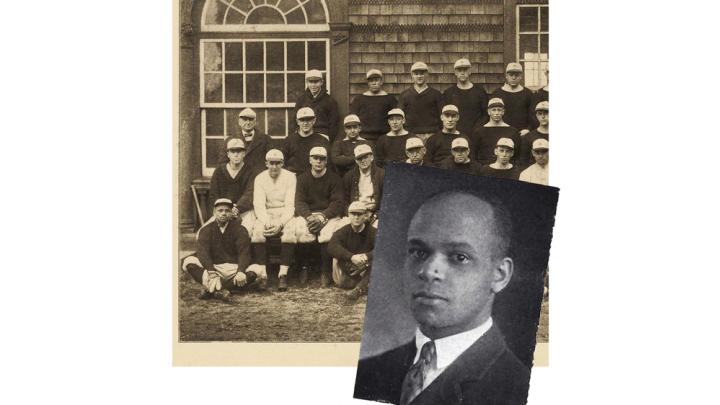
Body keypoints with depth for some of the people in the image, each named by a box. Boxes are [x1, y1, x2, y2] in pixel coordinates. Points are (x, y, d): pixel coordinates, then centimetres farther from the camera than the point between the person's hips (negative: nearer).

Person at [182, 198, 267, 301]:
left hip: (235, 268, 0)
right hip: (213, 267, 0)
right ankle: (217, 289, -46)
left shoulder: (240, 230, 4)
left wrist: (241, 272, -31)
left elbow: (244, 253, -9)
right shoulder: (206, 230, 4)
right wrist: (211, 272, -31)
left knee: (259, 271, -30)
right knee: (188, 262, -23)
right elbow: (202, 252, -11)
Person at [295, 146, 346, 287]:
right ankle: (304, 268, -13)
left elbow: (338, 203, -3)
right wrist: (309, 217, -17)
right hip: (307, 214, 1)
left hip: (329, 215, -1)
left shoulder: (334, 179, 7)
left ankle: (325, 271, -18)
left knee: (328, 234, -34)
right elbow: (299, 202, 3)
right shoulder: (303, 178, 13)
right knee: (301, 233, -31)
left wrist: (322, 217, -18)